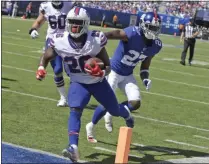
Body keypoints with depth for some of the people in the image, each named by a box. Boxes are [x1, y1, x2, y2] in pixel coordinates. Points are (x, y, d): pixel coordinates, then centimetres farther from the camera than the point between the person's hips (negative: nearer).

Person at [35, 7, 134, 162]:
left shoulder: (96, 40, -25)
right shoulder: (60, 41, -20)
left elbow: (108, 66, -16)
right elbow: (46, 57, 0)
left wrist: (102, 73, -39)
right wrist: (41, 68, -22)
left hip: (98, 82, 0)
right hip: (78, 84, 0)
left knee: (114, 111, 20)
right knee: (75, 110, -27)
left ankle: (127, 115, 59)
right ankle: (73, 148, -37)